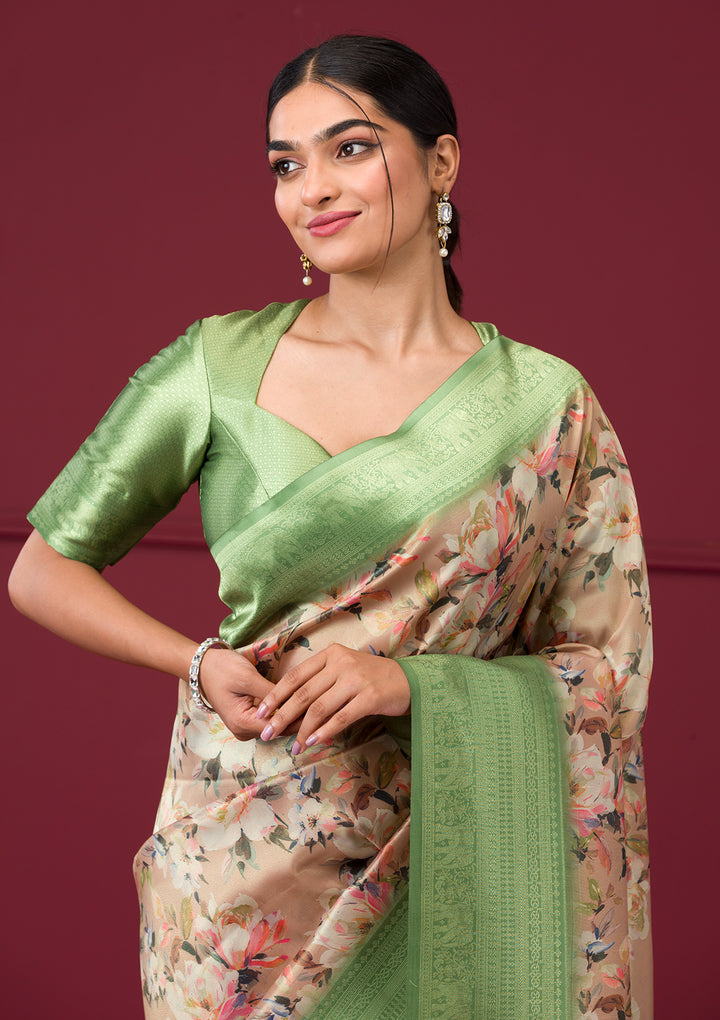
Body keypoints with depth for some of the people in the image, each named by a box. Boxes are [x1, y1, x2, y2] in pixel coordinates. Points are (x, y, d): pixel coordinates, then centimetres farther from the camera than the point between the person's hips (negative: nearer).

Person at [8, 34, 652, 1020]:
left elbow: (612, 667, -2)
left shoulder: (546, 403, -3)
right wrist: (198, 662, -12)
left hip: (448, 863, 0)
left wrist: (408, 682, -17)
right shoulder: (217, 366, -3)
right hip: (244, 857, 0)